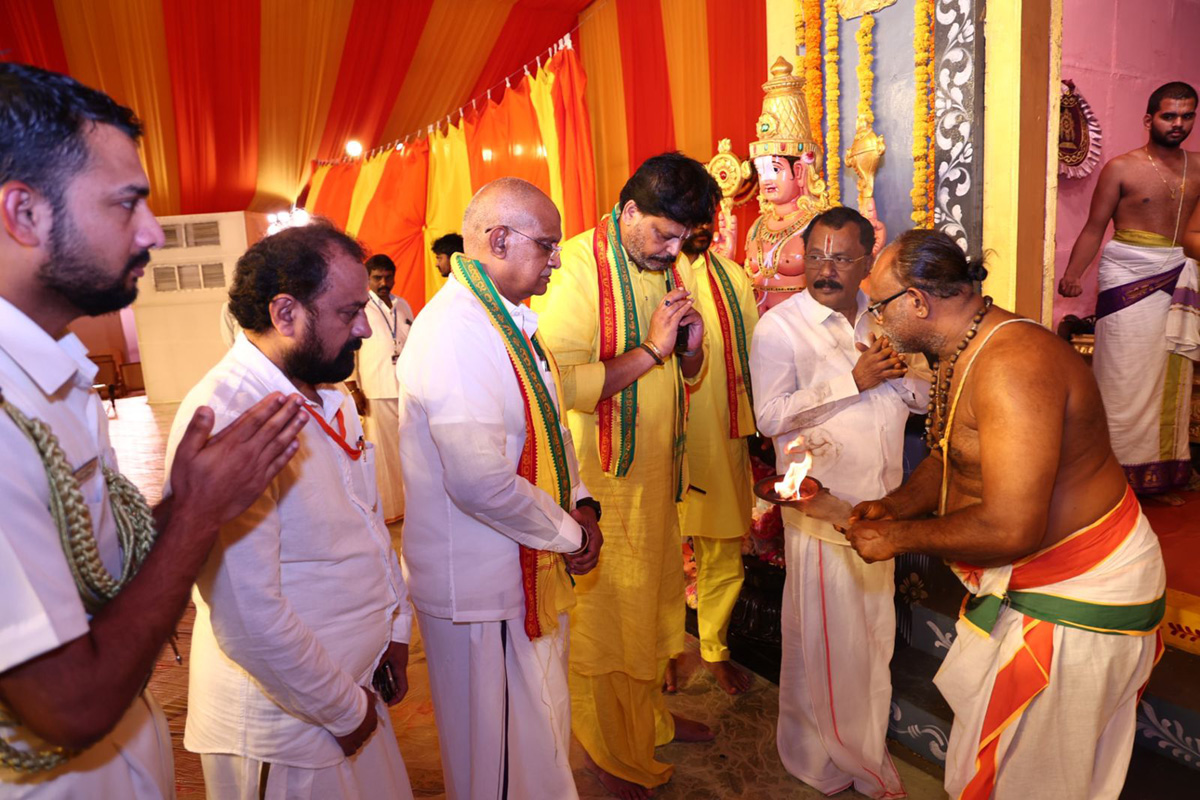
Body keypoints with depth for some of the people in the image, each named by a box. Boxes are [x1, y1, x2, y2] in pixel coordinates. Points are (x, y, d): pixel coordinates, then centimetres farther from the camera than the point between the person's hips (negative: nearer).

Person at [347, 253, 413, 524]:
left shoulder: (403, 306, 12)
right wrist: (354, 391, -11)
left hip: (407, 389, 5)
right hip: (375, 393, -5)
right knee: (380, 451, 1)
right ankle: (384, 508, 12)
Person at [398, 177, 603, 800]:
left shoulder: (510, 317, 8)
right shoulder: (455, 332, -26)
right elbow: (482, 481, -31)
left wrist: (579, 502, 2)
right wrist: (569, 533, -16)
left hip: (532, 567, 10)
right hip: (482, 585, -9)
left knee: (542, 721, 27)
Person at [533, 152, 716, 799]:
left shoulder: (667, 269, 7)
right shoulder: (576, 267, -17)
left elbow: (687, 377, 15)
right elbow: (560, 384, -26)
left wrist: (692, 344, -7)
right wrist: (650, 350, -22)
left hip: (658, 471, 7)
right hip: (600, 477, -7)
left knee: (652, 597, 20)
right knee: (604, 608, 7)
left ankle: (648, 715, 42)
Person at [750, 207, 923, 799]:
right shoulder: (779, 326, -10)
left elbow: (923, 396, 11)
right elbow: (771, 416, -20)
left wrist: (896, 371, -11)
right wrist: (854, 380, -21)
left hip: (880, 506, 6)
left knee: (874, 636, 18)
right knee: (827, 640, 5)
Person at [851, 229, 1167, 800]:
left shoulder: (1012, 368, -31)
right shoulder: (959, 354, 2)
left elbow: (1011, 530, -35)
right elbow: (949, 457, 14)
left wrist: (898, 537, -22)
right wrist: (892, 506, -3)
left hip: (1079, 600, -9)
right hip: (1021, 582, 9)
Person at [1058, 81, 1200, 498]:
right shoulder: (1122, 168, -3)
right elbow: (1094, 227, -6)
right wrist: (1073, 273, -18)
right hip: (1129, 275, -5)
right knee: (1126, 374, -3)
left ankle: (1166, 471, 18)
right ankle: (1122, 468, 7)